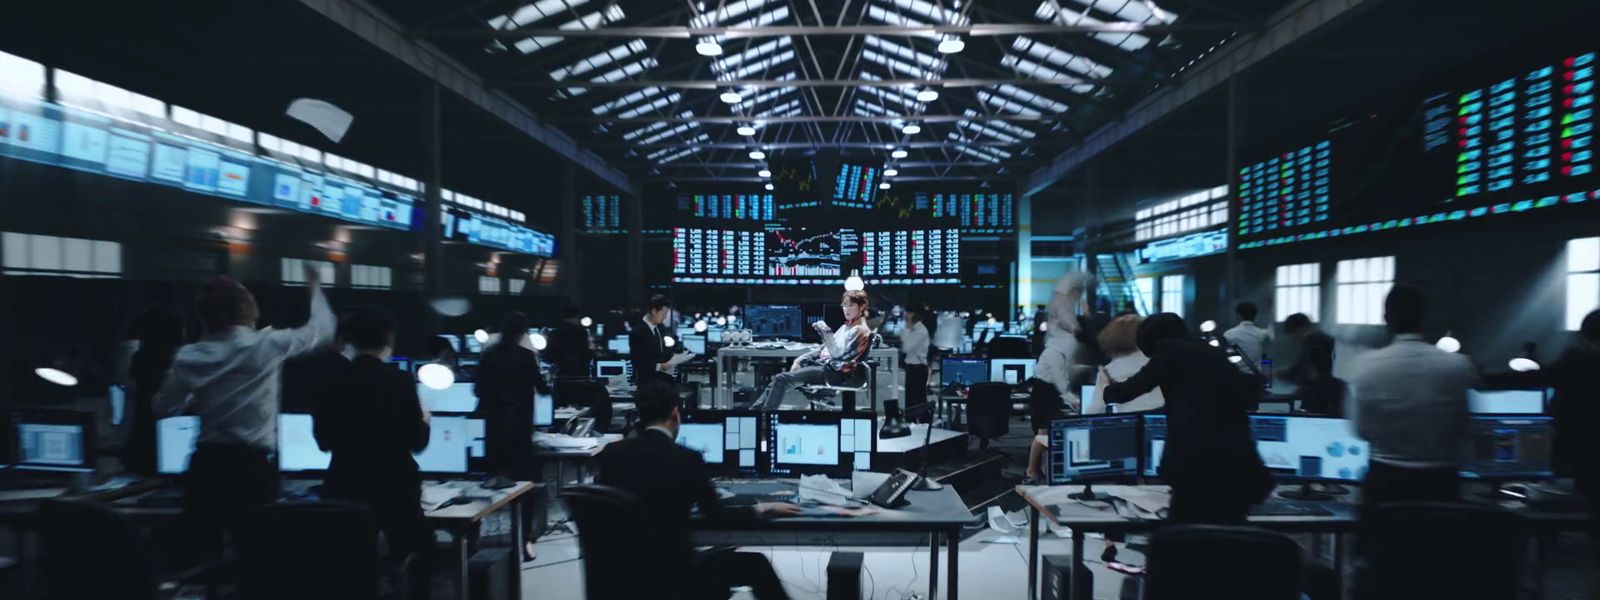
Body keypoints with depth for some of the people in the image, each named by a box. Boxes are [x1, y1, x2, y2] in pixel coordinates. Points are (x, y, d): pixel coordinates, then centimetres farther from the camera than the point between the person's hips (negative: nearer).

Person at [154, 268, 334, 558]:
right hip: (252, 468, -3)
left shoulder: (189, 357, 2)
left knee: (205, 554, 9)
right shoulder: (269, 345, -8)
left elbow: (164, 408, 16)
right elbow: (322, 329, 8)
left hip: (206, 467, 4)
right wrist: (315, 289, 25)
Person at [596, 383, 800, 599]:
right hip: (670, 571, -6)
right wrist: (761, 510, 10)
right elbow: (716, 516, -5)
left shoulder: (612, 452, 0)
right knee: (756, 564, 13)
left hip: (620, 569, 6)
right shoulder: (687, 459, -14)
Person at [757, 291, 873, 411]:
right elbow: (824, 348, 20)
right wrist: (800, 360, 9)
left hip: (834, 373, -9)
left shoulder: (860, 330, -9)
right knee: (777, 381, -2)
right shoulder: (845, 327, 20)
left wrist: (826, 331, -25)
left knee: (781, 379, -19)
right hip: (823, 365, 9)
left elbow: (838, 354, -22)